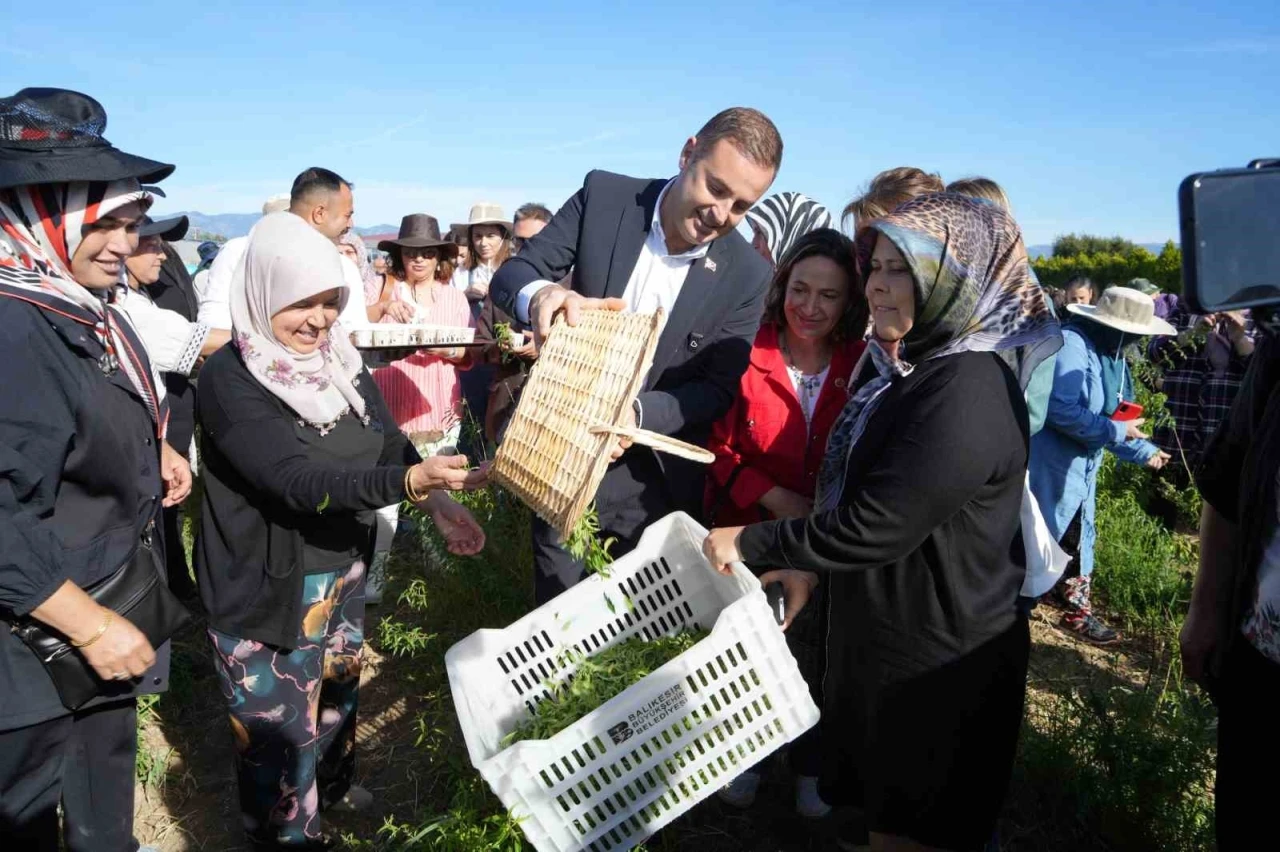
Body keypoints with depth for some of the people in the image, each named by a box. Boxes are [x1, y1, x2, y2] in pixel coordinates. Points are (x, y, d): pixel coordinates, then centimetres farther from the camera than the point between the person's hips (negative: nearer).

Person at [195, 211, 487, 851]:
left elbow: (390, 442, 2)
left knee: (338, 689, 26)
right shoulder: (228, 378, -22)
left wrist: (439, 501, -16)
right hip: (264, 589, -6)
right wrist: (411, 482, -44)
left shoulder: (340, 361, -1)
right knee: (279, 724, 9)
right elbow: (297, 480, -32)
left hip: (342, 572, 7)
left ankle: (332, 785, 53)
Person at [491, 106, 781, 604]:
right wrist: (539, 295, -32)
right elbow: (511, 274, -7)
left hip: (653, 477, 0)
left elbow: (718, 389, -7)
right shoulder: (603, 196, -8)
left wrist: (638, 414, -26)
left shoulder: (748, 276, -9)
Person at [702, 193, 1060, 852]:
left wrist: (749, 543, -18)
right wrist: (811, 566, 7)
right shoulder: (900, 368, 6)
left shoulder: (968, 394, -26)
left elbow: (875, 525, -28)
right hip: (878, 637, 9)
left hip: (937, 664, -9)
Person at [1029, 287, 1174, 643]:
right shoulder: (1072, 343, -21)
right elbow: (1061, 410, -29)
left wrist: (1144, 450, 12)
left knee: (1079, 536, 18)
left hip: (1083, 461, 10)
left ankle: (1078, 609, 32)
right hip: (1052, 461, -9)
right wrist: (1115, 430, -22)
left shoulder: (1112, 354, 8)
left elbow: (1113, 415, 16)